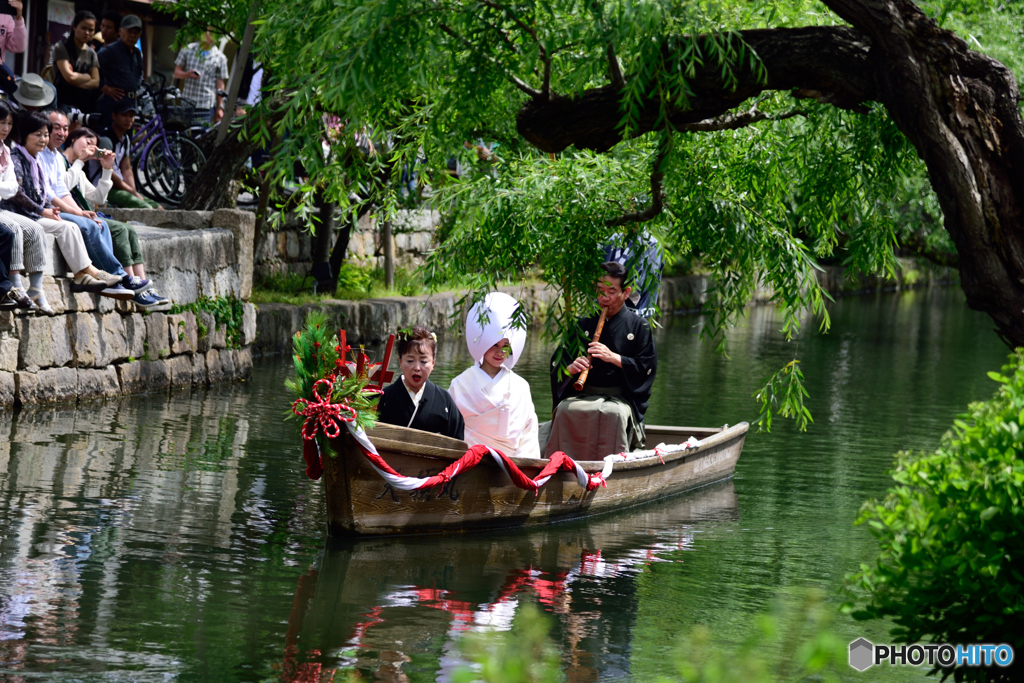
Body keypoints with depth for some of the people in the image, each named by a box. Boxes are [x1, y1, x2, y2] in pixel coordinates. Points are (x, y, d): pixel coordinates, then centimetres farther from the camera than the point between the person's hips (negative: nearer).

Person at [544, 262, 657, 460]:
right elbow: (556, 363, 16)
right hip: (581, 396, 3)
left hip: (620, 398, -3)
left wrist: (613, 358, -12)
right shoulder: (583, 324, 18)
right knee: (565, 410, -32)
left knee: (614, 413, -38)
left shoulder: (638, 326, 9)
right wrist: (570, 368, -9)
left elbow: (647, 367, 0)